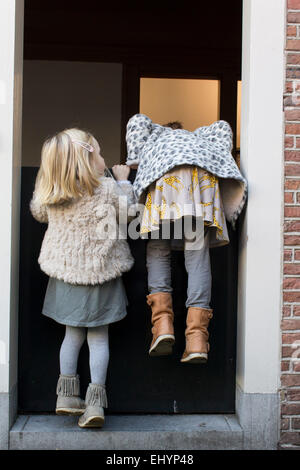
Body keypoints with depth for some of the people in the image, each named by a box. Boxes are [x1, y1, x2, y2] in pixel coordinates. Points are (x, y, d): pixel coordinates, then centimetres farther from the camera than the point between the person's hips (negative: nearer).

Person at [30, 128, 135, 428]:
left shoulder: (48, 193, -5)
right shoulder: (108, 188, -15)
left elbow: (38, 213, 15)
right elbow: (128, 213, 0)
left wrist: (46, 180, 20)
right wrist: (123, 181, 11)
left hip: (66, 274, 3)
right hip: (101, 274, -3)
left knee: (73, 334, 17)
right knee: (98, 337, 6)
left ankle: (66, 396, 17)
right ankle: (95, 402, 4)